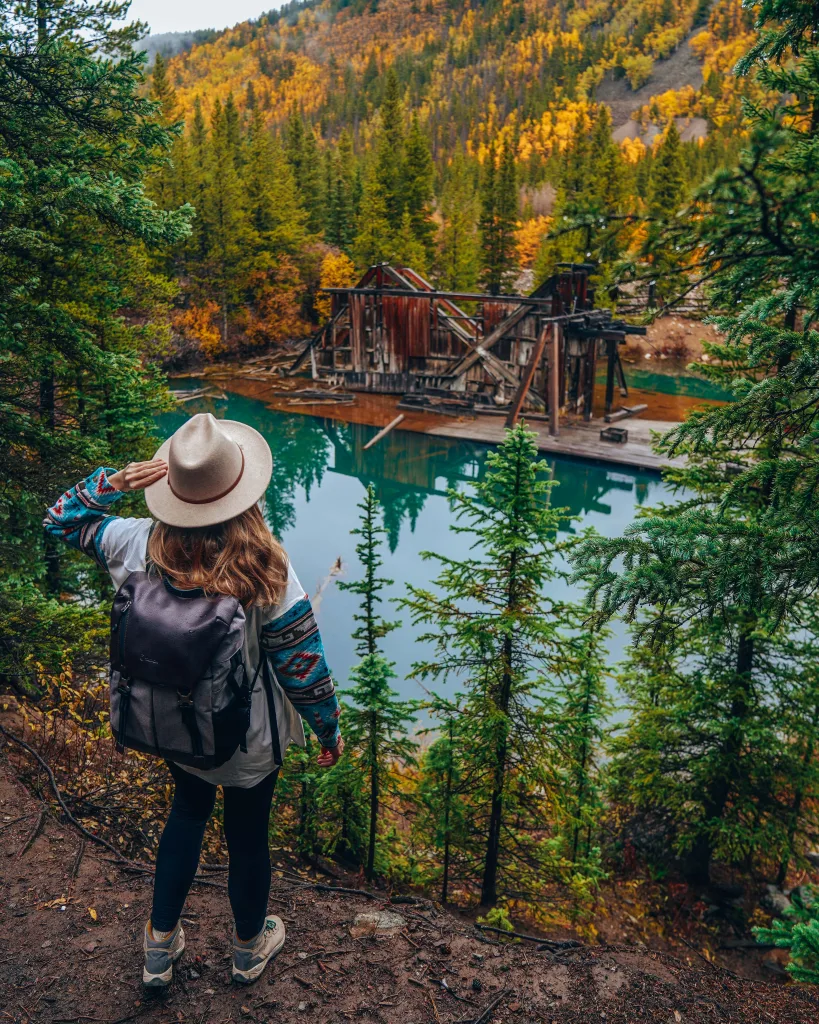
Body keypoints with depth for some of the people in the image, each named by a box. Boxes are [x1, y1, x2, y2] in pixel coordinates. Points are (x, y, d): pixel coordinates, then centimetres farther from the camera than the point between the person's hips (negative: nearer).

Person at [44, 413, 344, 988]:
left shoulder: (140, 546, -22)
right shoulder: (267, 573, -31)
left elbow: (63, 520, -1)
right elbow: (303, 668, -20)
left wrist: (114, 481, -15)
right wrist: (330, 730, -4)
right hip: (247, 742, -3)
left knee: (188, 811, 32)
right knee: (248, 835, 23)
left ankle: (161, 947, 49)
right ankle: (250, 948, 52)